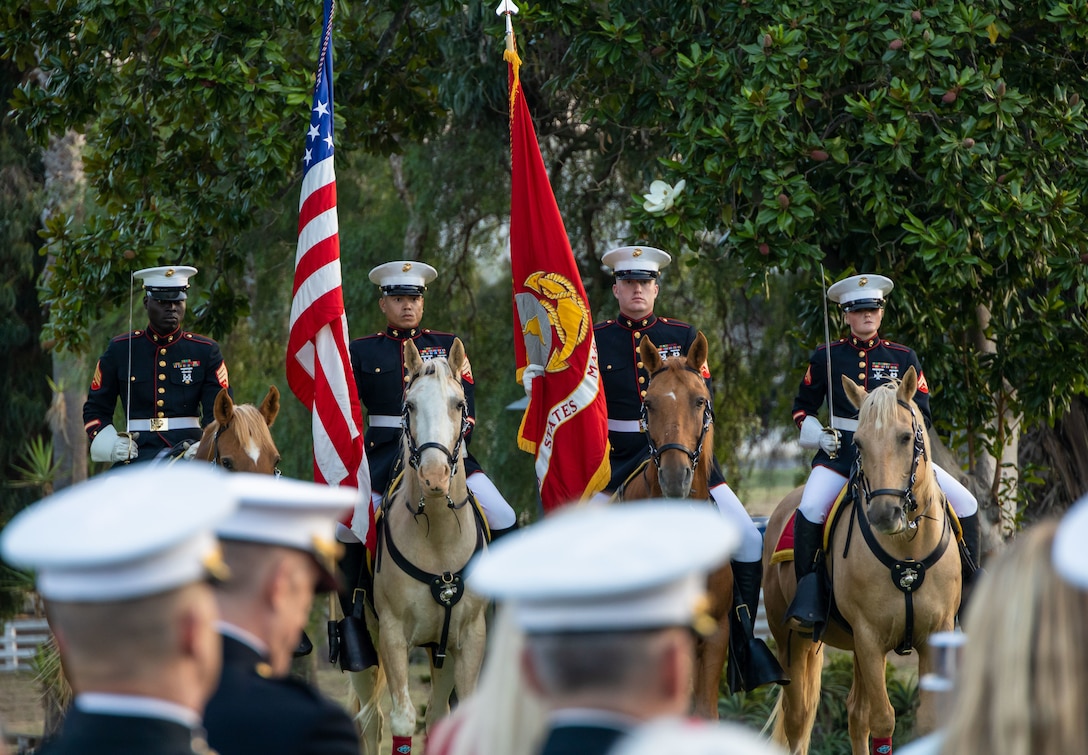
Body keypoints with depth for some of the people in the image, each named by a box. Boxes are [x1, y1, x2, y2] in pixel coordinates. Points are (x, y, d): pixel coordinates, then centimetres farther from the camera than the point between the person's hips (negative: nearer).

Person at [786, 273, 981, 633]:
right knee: (811, 509, -32)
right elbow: (803, 407, 16)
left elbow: (922, 415, 9)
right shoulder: (827, 356, 7)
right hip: (841, 451, -2)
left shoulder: (903, 357, 9)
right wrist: (815, 434, -5)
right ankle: (808, 594, -18)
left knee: (965, 505, -9)